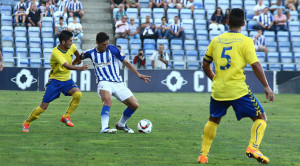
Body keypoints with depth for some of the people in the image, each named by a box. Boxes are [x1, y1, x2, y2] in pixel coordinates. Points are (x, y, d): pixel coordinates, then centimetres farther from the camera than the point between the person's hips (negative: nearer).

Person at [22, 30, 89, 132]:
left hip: (67, 80, 5)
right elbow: (67, 66, -39)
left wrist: (78, 60, 36)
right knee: (43, 106, -4)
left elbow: (76, 52, 23)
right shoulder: (55, 52, -26)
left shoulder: (71, 47, -5)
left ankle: (66, 117, -8)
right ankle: (26, 123, 19)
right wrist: (80, 68, -52)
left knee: (78, 94, -26)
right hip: (55, 80, -5)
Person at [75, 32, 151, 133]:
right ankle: (104, 128, -46)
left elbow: (125, 62, 6)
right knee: (107, 100, -37)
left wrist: (138, 75, 2)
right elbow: (80, 57, 27)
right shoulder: (91, 53, 3)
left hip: (118, 83, 2)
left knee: (134, 105, -3)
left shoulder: (112, 49, -1)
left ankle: (121, 124, 22)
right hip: (103, 82, -2)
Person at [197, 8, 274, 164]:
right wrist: (266, 87, -6)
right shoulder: (245, 41, -5)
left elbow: (205, 65, 16)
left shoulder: (216, 40, 9)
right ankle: (253, 148, -13)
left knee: (213, 120, 25)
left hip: (218, 91, 4)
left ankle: (203, 155, 21)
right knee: (261, 118, 7)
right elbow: (255, 65, -12)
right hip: (238, 90, -4)